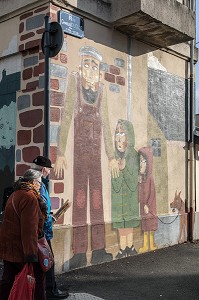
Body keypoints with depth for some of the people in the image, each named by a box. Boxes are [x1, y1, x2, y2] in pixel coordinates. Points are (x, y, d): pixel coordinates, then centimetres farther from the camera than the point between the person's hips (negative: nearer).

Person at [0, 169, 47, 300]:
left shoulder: (14, 195, 15)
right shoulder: (30, 197, -16)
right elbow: (29, 228, -23)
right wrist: (31, 253, -25)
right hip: (20, 248, -9)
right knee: (38, 278, 3)